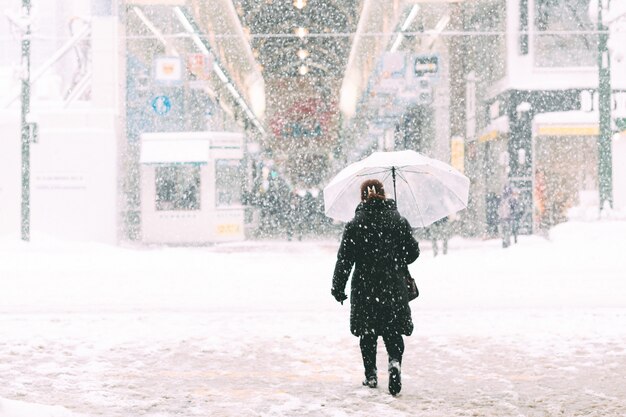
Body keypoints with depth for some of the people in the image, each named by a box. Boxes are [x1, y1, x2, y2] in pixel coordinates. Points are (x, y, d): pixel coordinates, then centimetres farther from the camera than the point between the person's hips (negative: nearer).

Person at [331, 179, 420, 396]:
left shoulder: (354, 225, -5)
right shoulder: (399, 221, 0)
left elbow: (344, 260, -5)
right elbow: (413, 251, 5)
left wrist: (338, 288, 3)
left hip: (364, 290, -1)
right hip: (394, 288, 1)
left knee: (367, 333, 12)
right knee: (393, 330, 6)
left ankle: (370, 375, 14)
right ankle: (394, 361, -20)